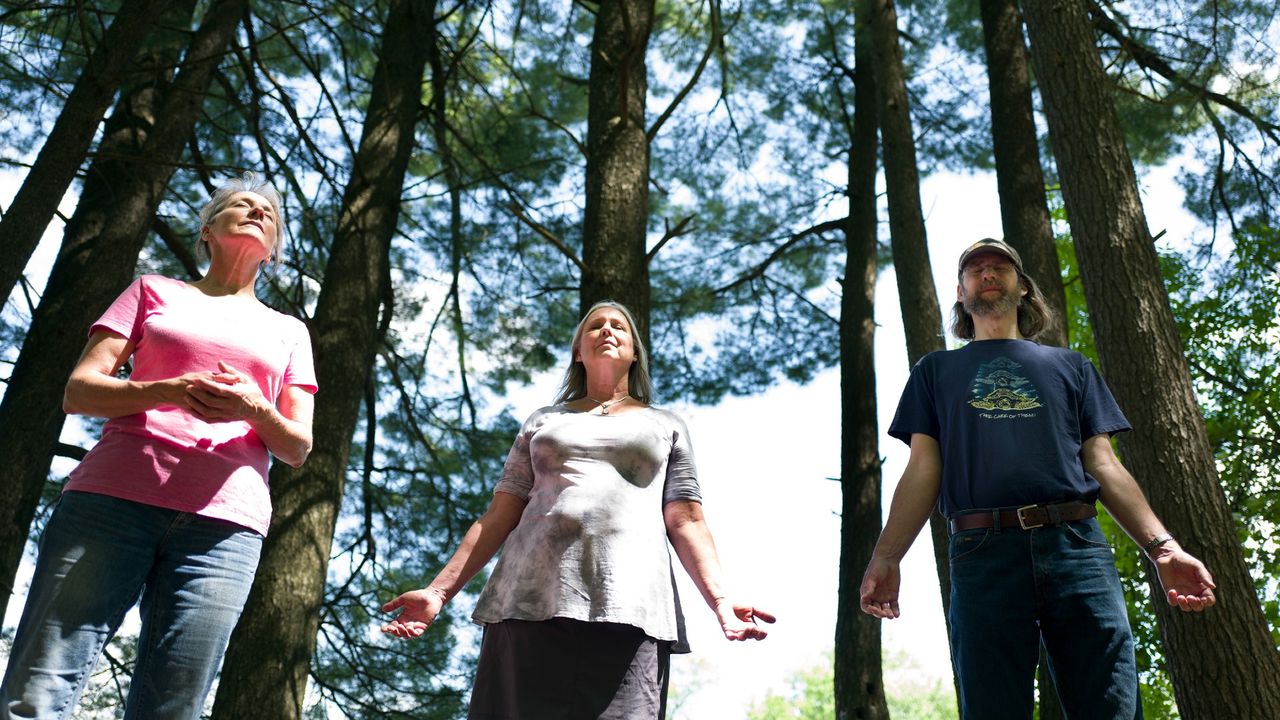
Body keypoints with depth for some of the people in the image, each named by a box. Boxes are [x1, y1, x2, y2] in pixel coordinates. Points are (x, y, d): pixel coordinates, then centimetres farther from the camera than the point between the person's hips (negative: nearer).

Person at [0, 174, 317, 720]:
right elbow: (78, 391, 9)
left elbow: (297, 447, 14)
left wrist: (254, 409, -9)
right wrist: (166, 392, -11)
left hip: (224, 522, 1)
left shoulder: (288, 332, 23)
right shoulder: (155, 291, 21)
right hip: (113, 495, 0)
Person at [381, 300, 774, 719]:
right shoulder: (542, 421, 24)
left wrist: (719, 599, -6)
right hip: (531, 602, 1)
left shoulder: (667, 426, 22)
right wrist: (438, 591, 5)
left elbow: (686, 523, 11)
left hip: (630, 607, -1)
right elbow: (498, 517, 17)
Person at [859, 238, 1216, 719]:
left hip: (1076, 545, 1)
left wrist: (1162, 546, -2)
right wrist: (885, 558, -5)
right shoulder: (936, 370, 22)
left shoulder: (1069, 365, 24)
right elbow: (923, 470, 11)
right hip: (983, 553, -1)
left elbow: (1104, 465, 15)